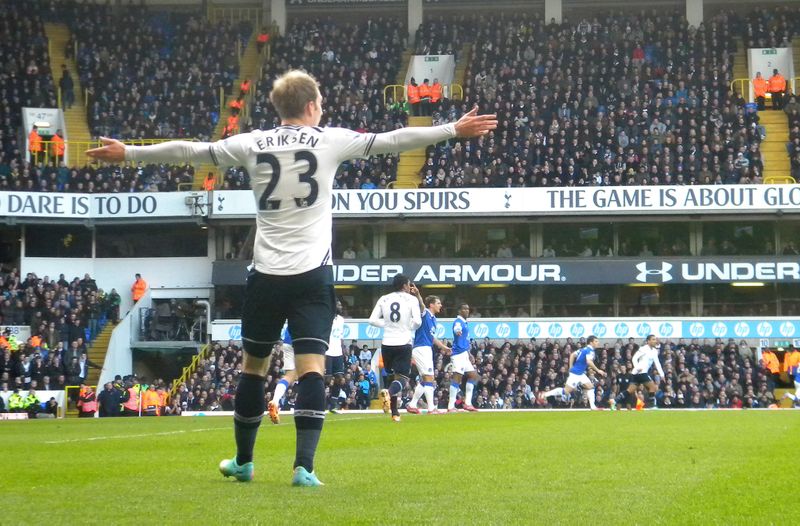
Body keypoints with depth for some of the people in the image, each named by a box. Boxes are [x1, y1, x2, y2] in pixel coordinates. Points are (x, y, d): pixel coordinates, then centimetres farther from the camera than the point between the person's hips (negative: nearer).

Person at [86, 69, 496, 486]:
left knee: (253, 365, 14)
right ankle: (304, 467, -18)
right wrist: (453, 130, 7)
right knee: (311, 366, -6)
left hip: (266, 274, 2)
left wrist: (129, 153, 19)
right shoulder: (330, 141, 1)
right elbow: (392, 140, 1)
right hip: (313, 275, -2)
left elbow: (188, 150, 9)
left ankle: (243, 461, 26)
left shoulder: (252, 143, 6)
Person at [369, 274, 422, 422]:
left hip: (387, 343, 3)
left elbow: (372, 320, 2)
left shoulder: (384, 299, 5)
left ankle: (395, 412, 16)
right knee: (402, 378, -3)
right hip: (404, 343, -3)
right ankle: (388, 392, -36)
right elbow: (417, 321, -10)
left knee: (391, 376, 17)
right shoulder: (411, 299, -3)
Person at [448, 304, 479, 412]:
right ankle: (451, 406, -15)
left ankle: (467, 402, 15)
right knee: (457, 377, -14)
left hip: (464, 354, 10)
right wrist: (457, 331, -60)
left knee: (473, 376, 12)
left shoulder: (466, 323, 19)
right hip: (458, 353, -10)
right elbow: (456, 329, -37)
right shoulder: (458, 321, -11)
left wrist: (469, 353, 31)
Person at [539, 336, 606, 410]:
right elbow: (589, 361, -30)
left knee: (590, 387, 5)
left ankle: (593, 406, 2)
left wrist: (571, 367, 17)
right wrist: (598, 370, -23)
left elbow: (572, 355, 17)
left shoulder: (583, 349, 13)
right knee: (566, 391, -7)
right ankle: (545, 394, -1)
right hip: (576, 374, -10)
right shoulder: (590, 350, -13)